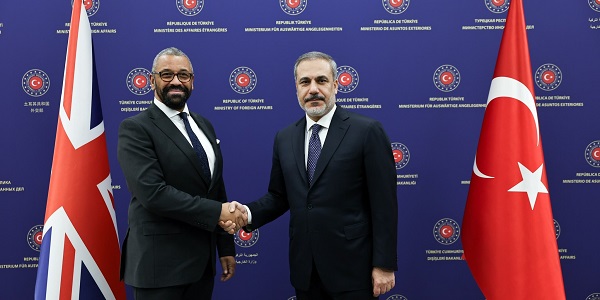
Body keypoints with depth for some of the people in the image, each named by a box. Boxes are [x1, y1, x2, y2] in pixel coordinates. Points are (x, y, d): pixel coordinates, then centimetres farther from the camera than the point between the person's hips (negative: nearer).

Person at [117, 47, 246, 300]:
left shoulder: (204, 125, 11)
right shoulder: (135, 128, -10)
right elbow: (153, 193, -22)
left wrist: (226, 246, 11)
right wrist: (217, 212, -20)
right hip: (160, 262, -6)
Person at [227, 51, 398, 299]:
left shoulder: (367, 131, -9)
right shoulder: (284, 138, 6)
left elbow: (384, 203, -9)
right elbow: (278, 196, 11)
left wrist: (384, 264, -10)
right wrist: (249, 213, -8)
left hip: (351, 267, -4)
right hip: (304, 268, 5)